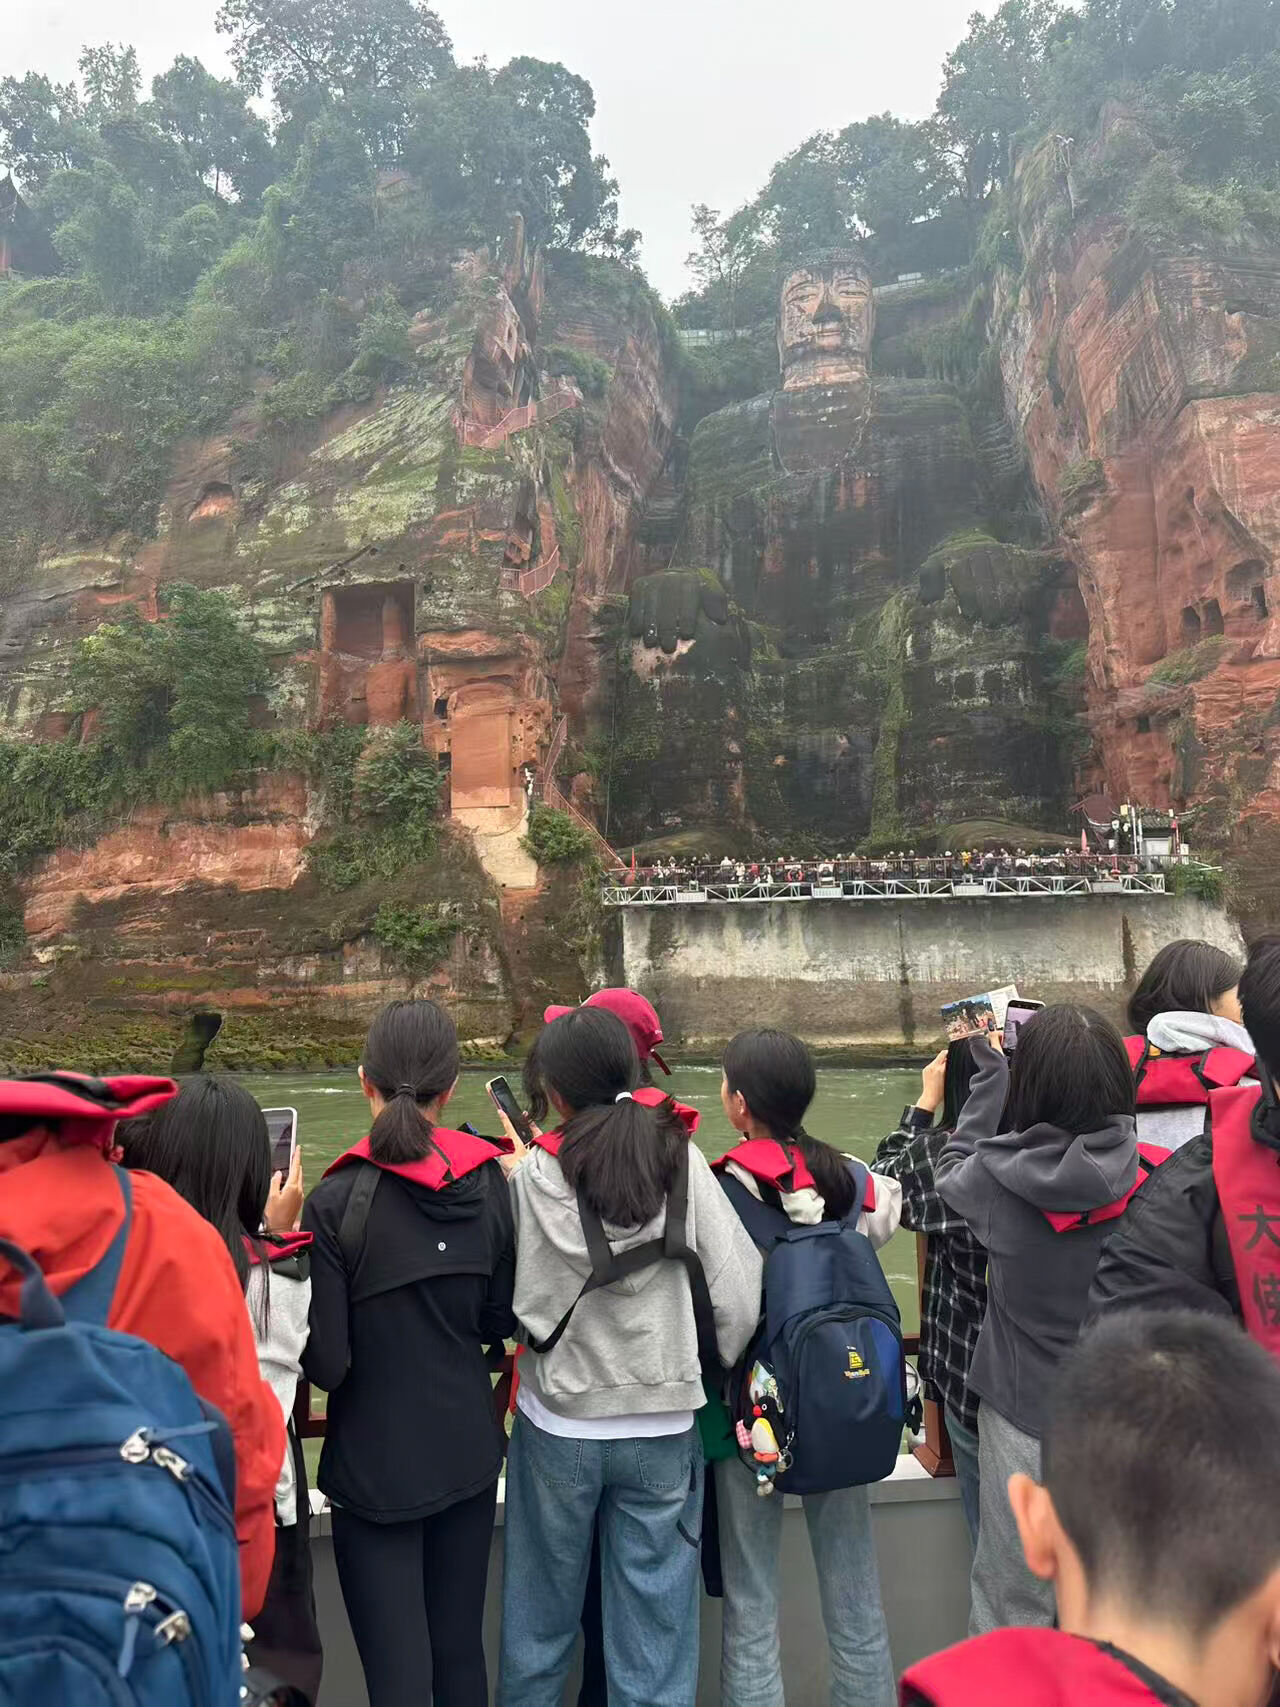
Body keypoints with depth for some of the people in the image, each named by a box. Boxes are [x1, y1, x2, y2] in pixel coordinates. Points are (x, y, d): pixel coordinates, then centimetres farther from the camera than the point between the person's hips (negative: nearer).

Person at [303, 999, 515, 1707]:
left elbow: (326, 1364, -15)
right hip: (470, 1453, 4)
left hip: (376, 1466, -4)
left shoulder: (336, 1201, -19)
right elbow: (500, 1319, 2)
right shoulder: (490, 1184, -7)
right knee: (462, 1650, 20)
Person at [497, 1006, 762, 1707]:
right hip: (662, 1423, 1)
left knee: (541, 1617, 21)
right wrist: (706, 1371, 8)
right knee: (655, 1621, 16)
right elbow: (739, 1295, -9)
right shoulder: (683, 1161, -11)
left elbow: (521, 1306, -12)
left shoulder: (534, 1176, -15)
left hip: (558, 1425, 0)